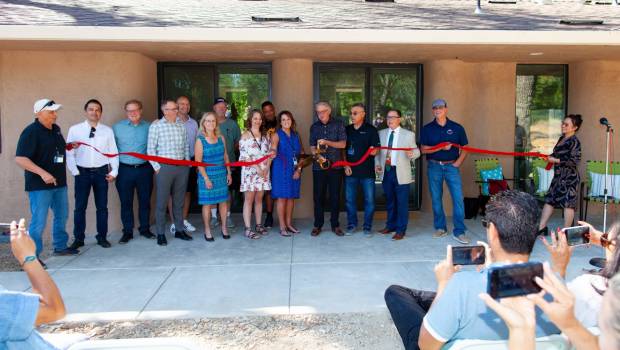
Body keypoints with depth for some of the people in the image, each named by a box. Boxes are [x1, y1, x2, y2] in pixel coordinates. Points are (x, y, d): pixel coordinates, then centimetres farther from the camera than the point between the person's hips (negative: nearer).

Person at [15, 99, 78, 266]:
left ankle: (60, 246, 35)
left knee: (62, 216, 19)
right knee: (39, 222, -4)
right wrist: (42, 173, -28)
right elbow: (20, 158, -22)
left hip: (59, 182, 8)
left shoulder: (56, 129, 8)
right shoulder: (31, 132, -15)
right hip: (40, 185, -8)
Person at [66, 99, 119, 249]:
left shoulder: (107, 130, 3)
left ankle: (102, 237, 19)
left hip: (101, 172, 1)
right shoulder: (75, 129, -1)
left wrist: (114, 171, -1)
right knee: (80, 207, 4)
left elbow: (113, 152, 4)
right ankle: (78, 239, 16)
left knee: (102, 207, 8)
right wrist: (75, 172, -5)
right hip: (82, 172, -1)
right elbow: (69, 153, 0)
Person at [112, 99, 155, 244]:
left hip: (144, 169, 1)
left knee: (145, 200, 9)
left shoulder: (148, 127, 4)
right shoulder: (117, 127, 2)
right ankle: (127, 232, 15)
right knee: (126, 202, 4)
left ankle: (145, 229, 23)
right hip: (125, 170, -1)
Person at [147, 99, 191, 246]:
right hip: (164, 167, -4)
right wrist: (157, 168, -8)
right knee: (162, 201, 2)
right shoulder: (156, 125, -4)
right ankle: (160, 234, 11)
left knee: (179, 200, 12)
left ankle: (179, 230, 22)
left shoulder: (181, 126, 10)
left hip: (181, 167, 4)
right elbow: (151, 149, -4)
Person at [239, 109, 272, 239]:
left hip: (264, 171, 5)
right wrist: (257, 168, -15)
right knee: (249, 199, -4)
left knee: (259, 199, 10)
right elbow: (244, 155, -9)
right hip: (250, 171, -5)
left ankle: (258, 225, 17)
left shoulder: (265, 135, 12)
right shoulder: (245, 135, -3)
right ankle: (248, 229, -3)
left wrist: (266, 168, -5)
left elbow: (269, 153, 9)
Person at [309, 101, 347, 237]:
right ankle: (318, 225, 13)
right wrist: (317, 155, -14)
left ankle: (335, 225, 15)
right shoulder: (314, 127, 10)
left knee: (335, 196, 4)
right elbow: (312, 146, 7)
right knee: (318, 196, 3)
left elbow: (343, 144, -5)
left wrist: (326, 142, -17)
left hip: (335, 166, -1)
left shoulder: (338, 125, 2)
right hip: (319, 166, 2)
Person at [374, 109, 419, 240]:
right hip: (386, 171, 4)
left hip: (400, 173, -4)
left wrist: (412, 154, -25)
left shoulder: (409, 135, -1)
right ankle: (390, 225, 29)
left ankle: (400, 230, 8)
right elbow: (378, 151, 14)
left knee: (402, 202, 0)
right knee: (389, 200, 15)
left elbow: (417, 151, -3)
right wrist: (377, 164, -1)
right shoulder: (381, 133, 10)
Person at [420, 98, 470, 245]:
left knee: (458, 198, -8)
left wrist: (458, 162, -5)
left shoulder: (456, 128, 5)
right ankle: (440, 228, 20)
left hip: (451, 166, -1)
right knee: (436, 198, 6)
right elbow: (424, 149, -2)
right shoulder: (427, 128, 5)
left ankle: (459, 231, -1)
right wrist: (441, 147, -13)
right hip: (434, 167, 1)